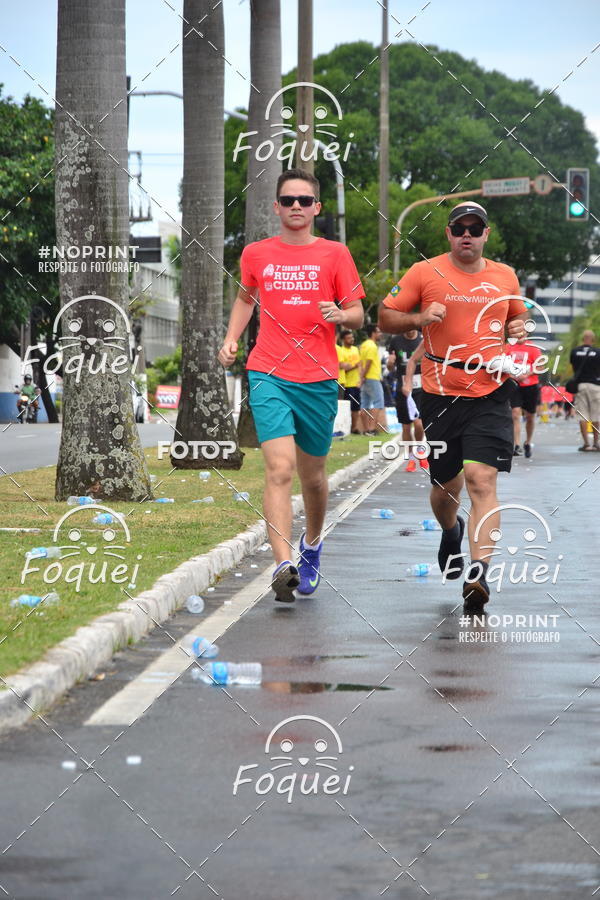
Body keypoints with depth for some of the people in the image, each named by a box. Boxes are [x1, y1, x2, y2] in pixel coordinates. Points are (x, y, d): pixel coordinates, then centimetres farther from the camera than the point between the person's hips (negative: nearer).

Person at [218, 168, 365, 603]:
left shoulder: (334, 254, 3)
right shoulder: (256, 254, 8)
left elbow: (357, 314, 5)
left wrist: (341, 315, -17)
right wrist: (231, 338, 12)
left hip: (319, 379, 1)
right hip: (269, 375, -1)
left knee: (313, 476, 13)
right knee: (280, 469, -17)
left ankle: (312, 545, 41)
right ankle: (284, 566, -25)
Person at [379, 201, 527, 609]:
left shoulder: (505, 276, 10)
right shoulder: (425, 273, 2)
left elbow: (518, 316, 27)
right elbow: (386, 317, 5)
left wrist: (518, 328, 3)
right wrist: (419, 319, -14)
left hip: (490, 395, 0)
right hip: (440, 395, 0)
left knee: (482, 480, -16)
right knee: (446, 485, 12)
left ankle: (479, 574, -21)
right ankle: (451, 531, 47)